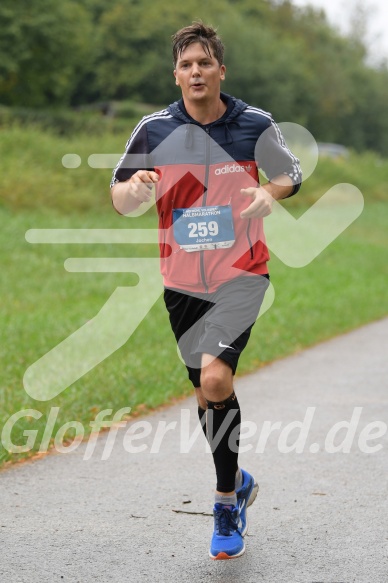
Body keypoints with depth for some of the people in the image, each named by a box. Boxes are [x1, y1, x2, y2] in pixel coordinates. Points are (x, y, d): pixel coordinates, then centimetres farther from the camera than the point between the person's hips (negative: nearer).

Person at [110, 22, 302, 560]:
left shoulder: (255, 125, -5)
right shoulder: (154, 130, -2)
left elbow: (290, 175, 10)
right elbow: (120, 199, 4)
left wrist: (269, 196, -12)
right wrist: (135, 187, -19)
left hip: (242, 273, -3)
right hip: (182, 281, 3)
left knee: (214, 378, -21)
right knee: (206, 394, 11)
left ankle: (226, 501, -4)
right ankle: (238, 484, 36)